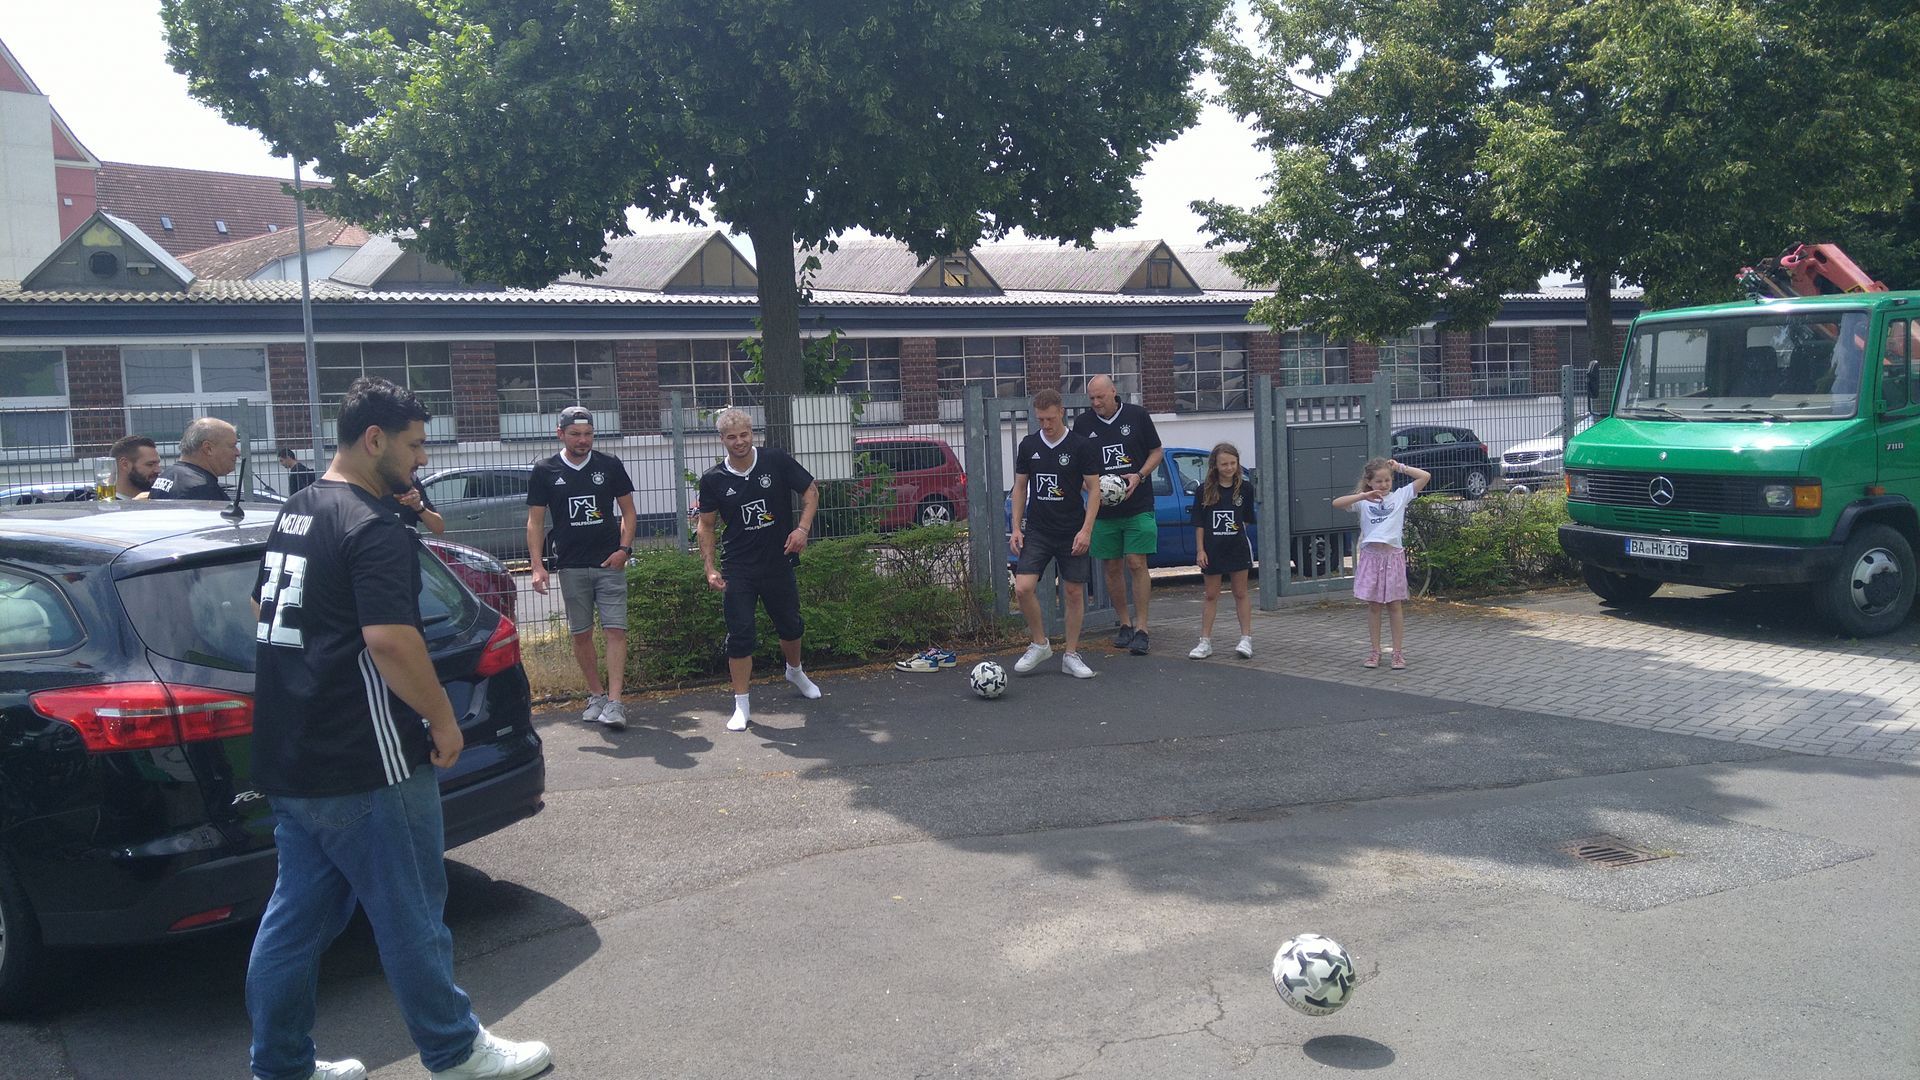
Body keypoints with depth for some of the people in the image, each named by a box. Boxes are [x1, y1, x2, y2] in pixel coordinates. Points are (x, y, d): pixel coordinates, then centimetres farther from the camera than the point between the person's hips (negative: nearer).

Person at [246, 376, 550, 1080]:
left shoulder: (292, 515, 12)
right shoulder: (374, 530, -18)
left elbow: (264, 609, 25)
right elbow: (390, 639, -27)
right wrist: (444, 722, -16)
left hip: (288, 760, 9)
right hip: (364, 765, -9)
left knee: (297, 916, 15)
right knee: (410, 916, 4)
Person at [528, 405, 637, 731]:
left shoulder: (609, 465, 3)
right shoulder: (545, 471, 3)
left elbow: (628, 511, 9)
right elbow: (535, 522, 5)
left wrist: (623, 548, -6)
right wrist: (537, 565, -5)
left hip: (609, 563, -1)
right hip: (571, 566, 1)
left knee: (615, 630, -9)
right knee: (581, 634, 7)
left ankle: (614, 702, -11)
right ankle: (596, 695, 20)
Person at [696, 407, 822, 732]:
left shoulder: (777, 461, -6)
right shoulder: (713, 480, -4)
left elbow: (811, 491, 4)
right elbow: (706, 525, 4)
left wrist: (803, 528, -11)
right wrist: (710, 568, -5)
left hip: (779, 564, 1)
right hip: (738, 570, -1)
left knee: (790, 626, 17)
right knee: (740, 636, -5)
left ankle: (795, 671, 48)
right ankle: (741, 706, 5)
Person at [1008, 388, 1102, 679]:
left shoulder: (1081, 447, -5)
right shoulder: (1028, 445, 4)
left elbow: (1094, 489, -4)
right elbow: (1020, 487, 11)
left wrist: (1086, 530, -12)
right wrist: (1016, 527, 3)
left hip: (1073, 533, -2)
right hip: (1037, 531, 2)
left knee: (1074, 592, 3)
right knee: (1023, 588, -12)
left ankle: (1071, 655, 16)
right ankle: (1039, 644, 8)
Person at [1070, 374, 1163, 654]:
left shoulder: (1137, 415, 0)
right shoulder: (1083, 423, 4)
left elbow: (1156, 452, 7)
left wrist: (1139, 476, -10)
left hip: (1139, 507, -2)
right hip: (1103, 510, 2)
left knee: (1137, 564, -8)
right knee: (1113, 568, 7)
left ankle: (1141, 628, -4)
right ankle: (1124, 624, 21)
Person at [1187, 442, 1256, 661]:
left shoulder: (1245, 488, -1)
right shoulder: (1204, 490, -3)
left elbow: (1247, 519, 7)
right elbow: (1199, 523, 0)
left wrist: (1237, 527, -10)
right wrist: (1200, 550, -5)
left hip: (1237, 547, 0)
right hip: (1212, 550, 0)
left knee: (1241, 593, 7)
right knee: (1211, 595, 8)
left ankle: (1246, 639, 12)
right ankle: (1205, 641, 12)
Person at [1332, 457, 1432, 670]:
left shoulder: (1400, 496, 4)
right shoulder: (1362, 501, 3)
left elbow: (1425, 476, -1)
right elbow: (1336, 503, -12)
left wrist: (1400, 467, 1)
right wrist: (1363, 496, -20)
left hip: (1392, 555, -1)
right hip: (1370, 556, 1)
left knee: (1394, 605, 5)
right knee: (1373, 605, 7)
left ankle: (1397, 652, 11)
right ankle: (1375, 651, 15)